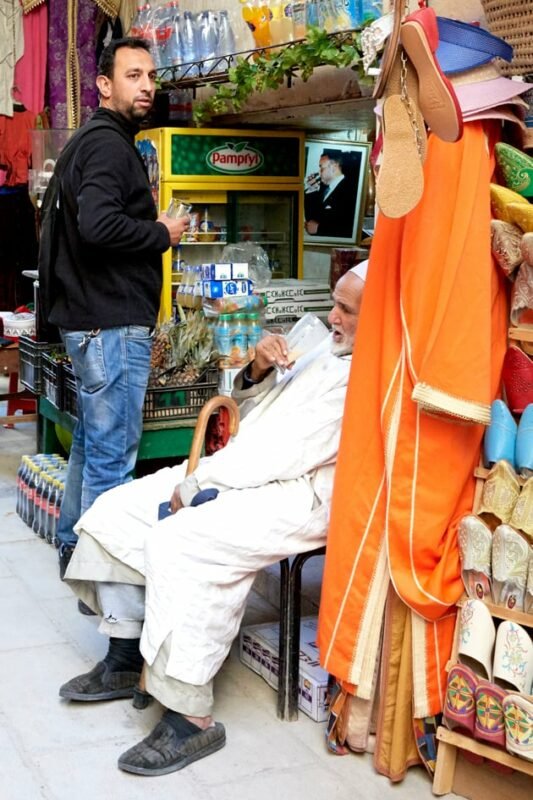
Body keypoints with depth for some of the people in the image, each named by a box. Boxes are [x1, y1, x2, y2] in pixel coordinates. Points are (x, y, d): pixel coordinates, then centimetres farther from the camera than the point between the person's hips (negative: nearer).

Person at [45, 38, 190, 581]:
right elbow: (99, 225, -27)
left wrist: (152, 231, 13)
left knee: (91, 440, 18)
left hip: (91, 319, 11)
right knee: (112, 452, -6)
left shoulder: (98, 141, 20)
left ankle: (73, 548, 30)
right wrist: (163, 234, -13)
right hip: (113, 323, -11)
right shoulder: (109, 144, -12)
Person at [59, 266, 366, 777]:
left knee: (176, 541, -32)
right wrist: (258, 372, 0)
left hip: (295, 497, -10)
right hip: (240, 474, 10)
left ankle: (190, 718, -23)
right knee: (116, 511, 2)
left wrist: (196, 482, -15)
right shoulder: (327, 350, 16)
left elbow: (289, 453, -22)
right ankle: (124, 661, 11)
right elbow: (253, 418, 22)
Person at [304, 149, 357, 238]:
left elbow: (347, 228, -17)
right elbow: (310, 217, 16)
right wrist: (309, 192, 5)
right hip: (316, 238, 6)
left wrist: (319, 227, -11)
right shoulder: (324, 186, 11)